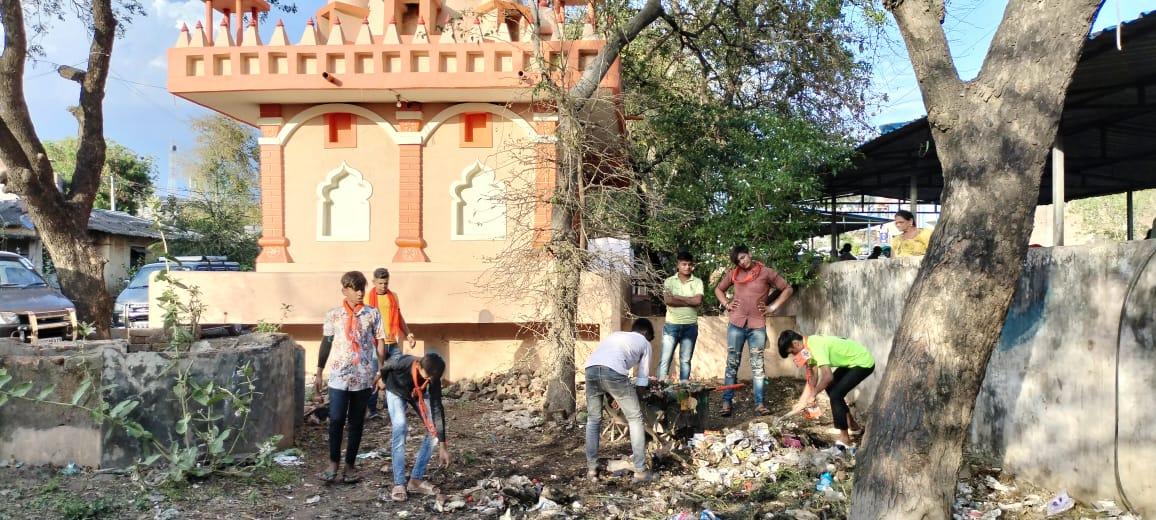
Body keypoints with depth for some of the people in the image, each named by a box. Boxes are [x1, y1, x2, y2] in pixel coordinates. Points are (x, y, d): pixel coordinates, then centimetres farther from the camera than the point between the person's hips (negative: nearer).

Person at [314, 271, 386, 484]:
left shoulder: (373, 314, 2)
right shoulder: (333, 315, 3)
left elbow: (379, 344, 4)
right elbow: (326, 344, 8)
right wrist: (318, 373, 7)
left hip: (363, 377, 1)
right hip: (338, 376, 0)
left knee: (356, 422, 7)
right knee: (336, 420, -7)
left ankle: (350, 465, 16)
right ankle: (333, 463, 8)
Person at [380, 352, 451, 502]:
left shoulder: (432, 376, -34)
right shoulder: (401, 363, -42)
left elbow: (437, 408, -30)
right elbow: (384, 366, -16)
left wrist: (442, 445, -31)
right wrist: (384, 381, 7)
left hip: (418, 394, 3)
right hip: (396, 392, -3)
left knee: (434, 431, -12)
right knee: (399, 428, -25)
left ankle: (416, 479, -2)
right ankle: (399, 484, -20)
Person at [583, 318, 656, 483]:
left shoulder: (616, 335, 39)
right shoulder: (644, 342, 26)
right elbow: (642, 378, 25)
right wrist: (633, 396, 38)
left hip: (591, 368, 5)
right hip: (613, 371, -5)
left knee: (593, 420, 21)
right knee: (635, 419, 10)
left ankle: (591, 469, 22)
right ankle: (640, 471, 10)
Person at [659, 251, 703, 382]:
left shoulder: (697, 282, 5)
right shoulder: (669, 281, 3)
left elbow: (698, 300, -10)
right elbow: (668, 300, -12)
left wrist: (678, 297, -9)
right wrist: (690, 302, -11)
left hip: (690, 326, 1)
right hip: (671, 325, -1)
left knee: (685, 360, 7)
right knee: (665, 359, -3)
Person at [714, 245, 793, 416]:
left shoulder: (766, 272, -1)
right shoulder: (733, 274, 8)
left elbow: (788, 289, 4)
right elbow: (718, 289, 24)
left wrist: (773, 307, -1)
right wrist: (726, 304, 8)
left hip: (758, 326, -2)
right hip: (736, 324, 2)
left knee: (757, 365, 2)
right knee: (732, 364, 3)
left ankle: (759, 404, 5)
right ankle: (727, 402, 5)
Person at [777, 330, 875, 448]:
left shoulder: (816, 346, -29)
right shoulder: (810, 344, 0)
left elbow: (828, 376, -34)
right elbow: (813, 377, 3)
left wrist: (813, 395, -20)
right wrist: (802, 402, 0)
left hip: (863, 362, -10)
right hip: (852, 360, 10)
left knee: (835, 394, -15)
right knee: (830, 387, 20)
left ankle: (844, 439, -5)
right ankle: (851, 423, 35)